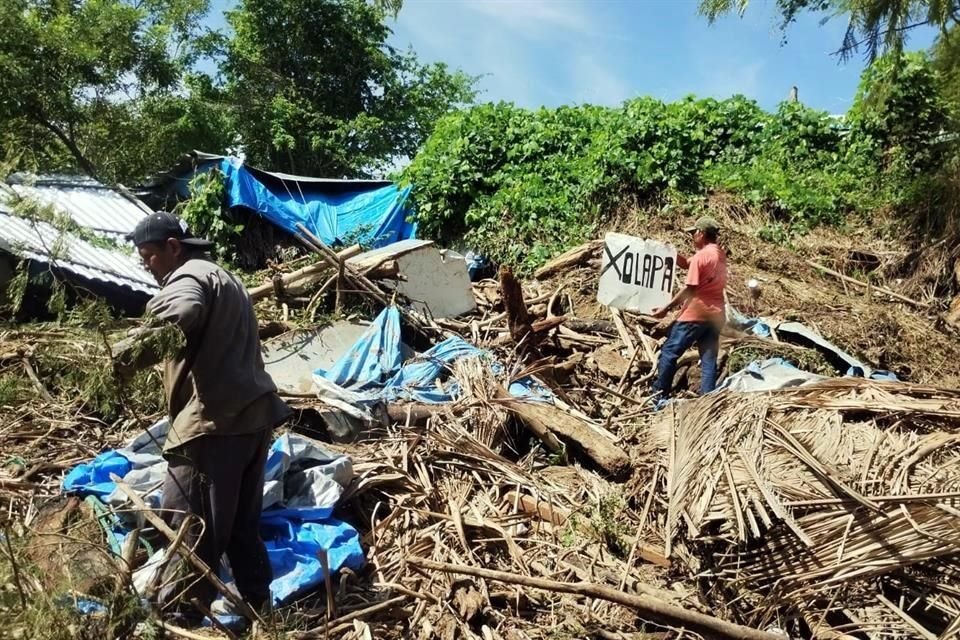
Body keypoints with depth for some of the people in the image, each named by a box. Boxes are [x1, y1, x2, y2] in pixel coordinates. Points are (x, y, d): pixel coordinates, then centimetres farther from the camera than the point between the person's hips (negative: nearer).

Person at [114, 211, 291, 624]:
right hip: (255, 412, 10)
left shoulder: (188, 278, -7)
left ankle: (180, 616, 11)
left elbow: (179, 317, -33)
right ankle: (258, 602, 28)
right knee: (243, 523, 19)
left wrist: (133, 356, -27)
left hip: (214, 421, -10)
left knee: (192, 526, 1)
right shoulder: (223, 277, 25)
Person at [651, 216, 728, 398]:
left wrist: (666, 308, -11)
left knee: (669, 352, 2)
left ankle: (659, 396, 8)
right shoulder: (720, 254, 12)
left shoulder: (701, 256, -14)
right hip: (716, 314, 8)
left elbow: (689, 289, -16)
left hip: (696, 314, -8)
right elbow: (686, 264, 19)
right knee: (709, 360, 7)